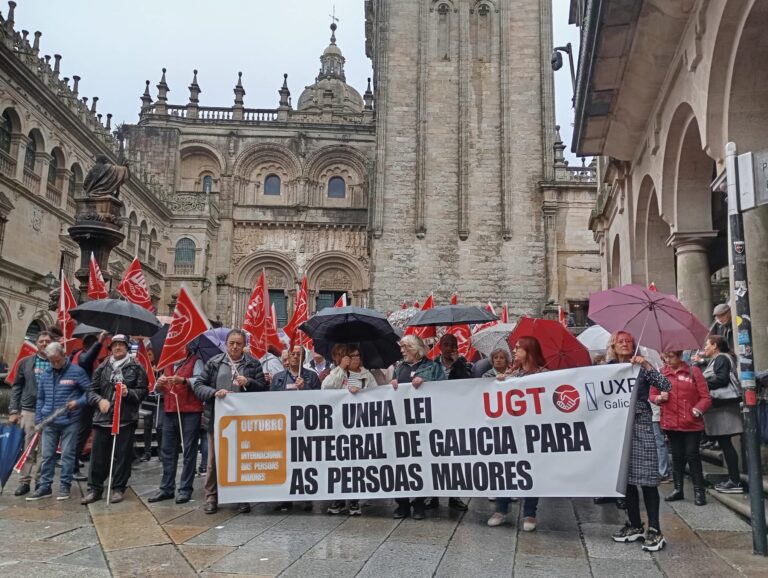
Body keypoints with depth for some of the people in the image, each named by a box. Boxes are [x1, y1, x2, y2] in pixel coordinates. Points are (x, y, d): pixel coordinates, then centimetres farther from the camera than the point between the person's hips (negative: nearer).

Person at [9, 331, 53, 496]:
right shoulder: (25, 362, 8)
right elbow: (16, 387, 9)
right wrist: (13, 410, 2)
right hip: (28, 411, 1)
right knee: (28, 449, 4)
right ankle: (24, 481, 11)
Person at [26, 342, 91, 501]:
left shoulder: (77, 372, -5)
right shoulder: (44, 375, 9)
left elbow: (89, 392, -3)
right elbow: (40, 399, 15)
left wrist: (78, 402, -18)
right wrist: (38, 419, 10)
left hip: (70, 422, -4)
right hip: (48, 422, 4)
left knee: (68, 455, 2)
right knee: (46, 455, 7)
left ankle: (65, 486, 11)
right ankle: (45, 487, 16)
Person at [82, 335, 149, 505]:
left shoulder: (136, 368, 4)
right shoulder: (102, 368, 11)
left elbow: (143, 391, 1)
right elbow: (92, 390, 11)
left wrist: (129, 393, -16)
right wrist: (99, 400, -8)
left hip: (126, 418, -2)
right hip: (103, 417, 2)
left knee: (122, 455, 3)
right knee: (98, 455, 6)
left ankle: (118, 489, 15)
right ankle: (94, 489, 17)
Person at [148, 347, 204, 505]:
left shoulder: (195, 361, 2)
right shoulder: (168, 363, 20)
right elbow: (159, 388, 17)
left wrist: (183, 380, -29)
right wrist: (159, 383, -6)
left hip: (190, 413, -6)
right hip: (170, 412, 6)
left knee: (188, 452, -2)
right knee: (167, 451, 8)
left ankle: (185, 489, 3)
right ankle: (166, 488, 16)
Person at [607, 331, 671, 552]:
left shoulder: (641, 368, 1)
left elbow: (666, 386, -11)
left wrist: (647, 365, -19)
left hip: (640, 425, -4)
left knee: (646, 477, -7)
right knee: (626, 476, 8)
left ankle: (655, 530, -3)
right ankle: (634, 525, 19)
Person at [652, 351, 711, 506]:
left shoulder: (693, 371, -3)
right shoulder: (661, 373, 4)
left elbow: (705, 397, -5)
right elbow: (652, 395, 11)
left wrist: (698, 409, -20)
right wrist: (659, 398, -10)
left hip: (691, 423, -3)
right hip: (671, 423, 3)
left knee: (692, 455, 0)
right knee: (677, 456, 12)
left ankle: (699, 490, 11)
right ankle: (678, 488, 23)